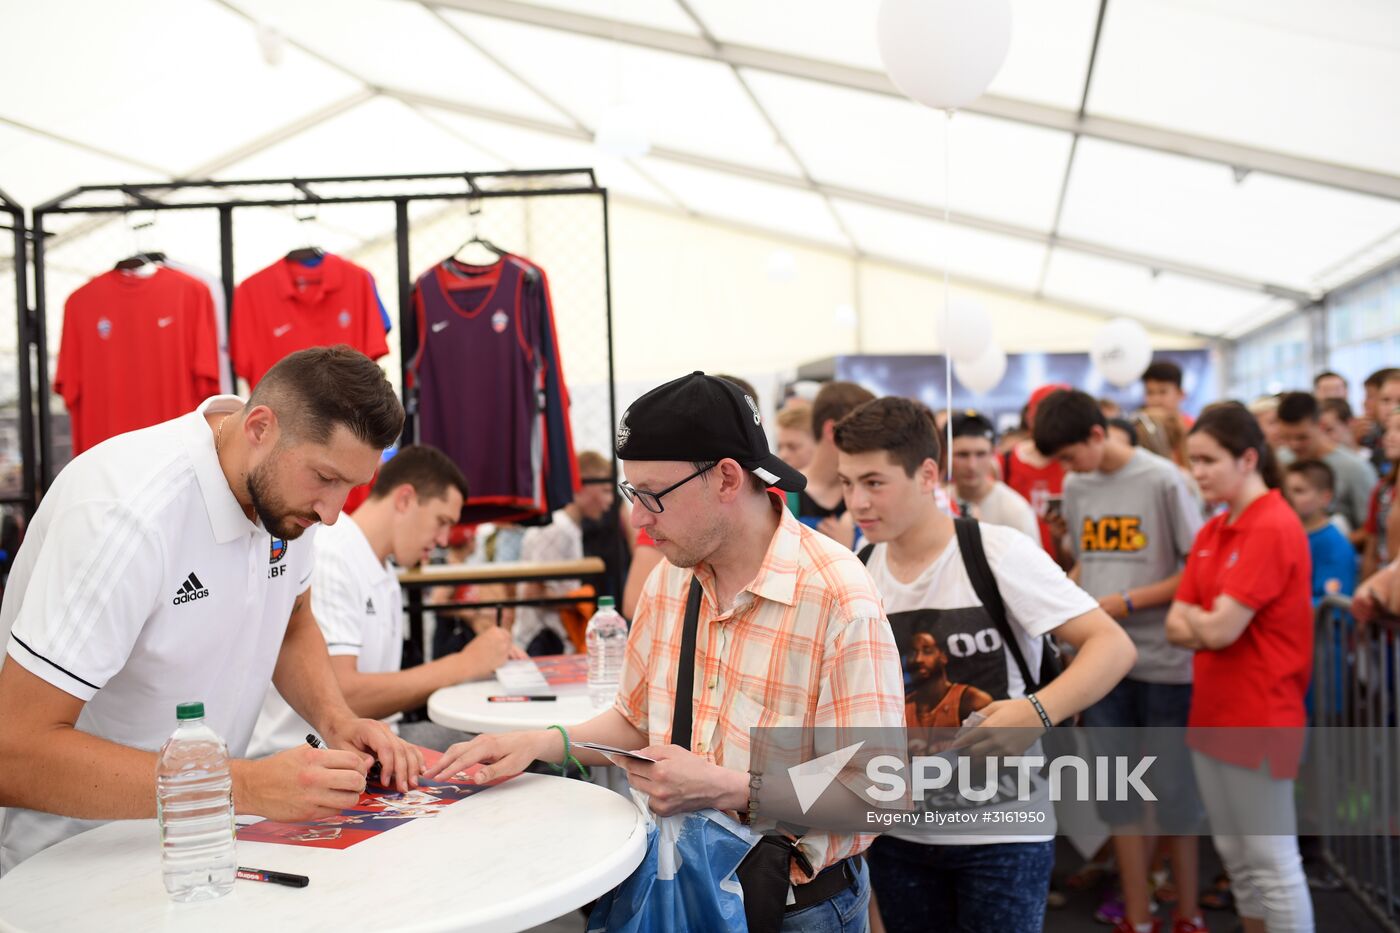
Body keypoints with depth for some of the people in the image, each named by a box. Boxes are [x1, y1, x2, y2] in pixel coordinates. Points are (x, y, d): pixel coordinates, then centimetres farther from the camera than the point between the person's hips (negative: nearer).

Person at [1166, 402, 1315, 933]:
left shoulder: (1274, 527, -16)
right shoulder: (1213, 531, 9)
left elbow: (1218, 630, -21)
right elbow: (1177, 628, 5)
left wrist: (1194, 615, -1)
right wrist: (1208, 623, -14)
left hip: (1259, 715, -8)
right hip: (1213, 711, 8)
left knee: (1272, 862, 2)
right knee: (1234, 858, 17)